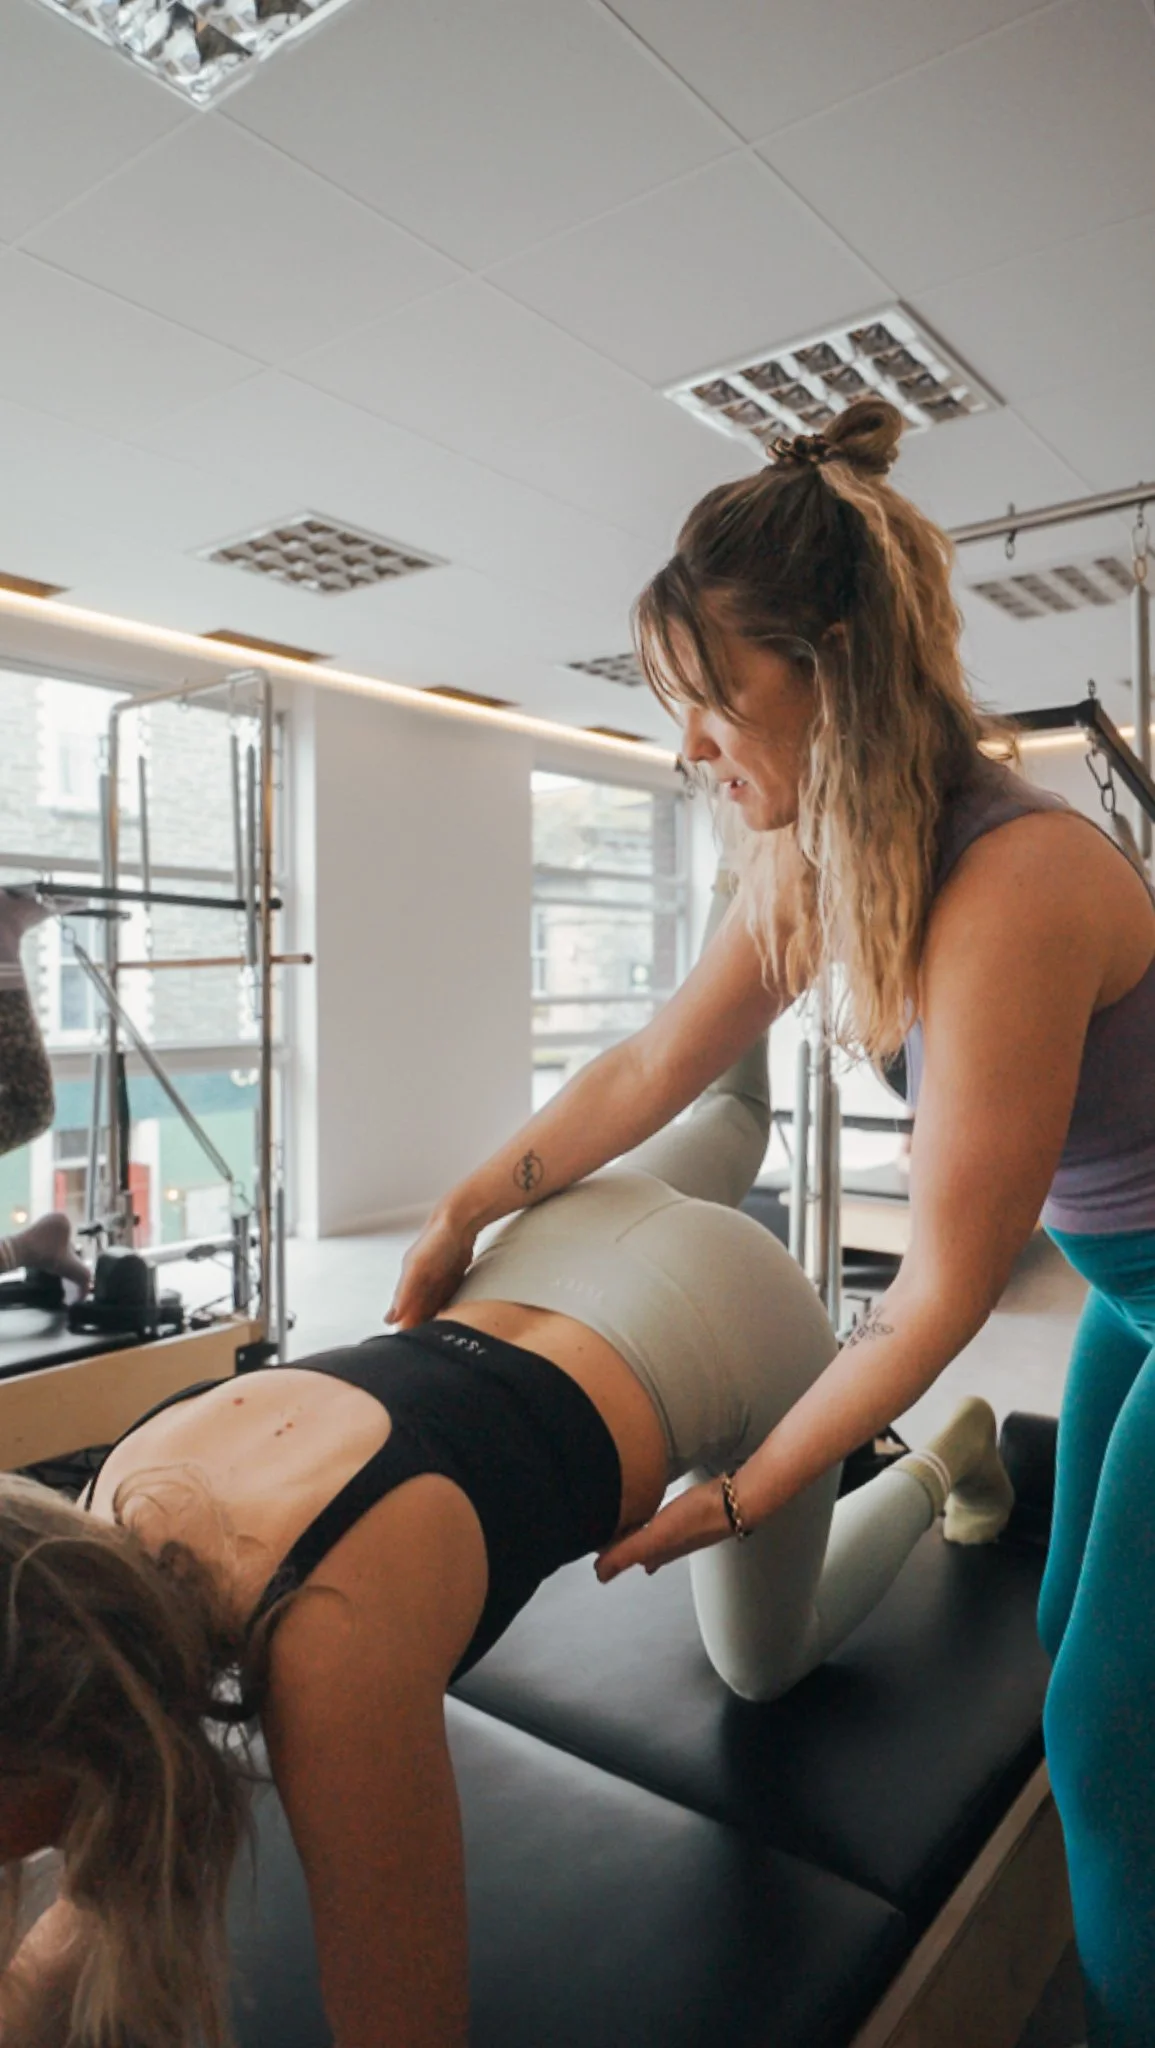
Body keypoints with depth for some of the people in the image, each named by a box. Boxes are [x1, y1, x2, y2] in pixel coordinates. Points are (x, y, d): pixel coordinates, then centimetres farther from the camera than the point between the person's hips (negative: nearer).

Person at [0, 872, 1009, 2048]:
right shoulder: (124, 1500, -21)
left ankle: (940, 1468, 45)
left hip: (741, 1327, -4)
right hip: (568, 1248, 4)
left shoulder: (333, 1645, -41)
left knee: (762, 1667, 26)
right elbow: (136, 1823, -3)